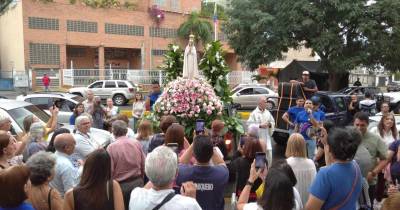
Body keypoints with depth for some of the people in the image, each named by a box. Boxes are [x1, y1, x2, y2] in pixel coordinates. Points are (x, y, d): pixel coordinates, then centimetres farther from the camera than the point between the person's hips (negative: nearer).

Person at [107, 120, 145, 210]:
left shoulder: (111, 147, -15)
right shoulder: (137, 143, -6)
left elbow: (110, 170, -12)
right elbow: (143, 165, 2)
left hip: (121, 185, -3)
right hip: (138, 183, 3)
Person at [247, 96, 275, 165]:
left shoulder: (268, 112, 10)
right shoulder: (254, 113, -6)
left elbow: (273, 122, 18)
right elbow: (250, 124, -11)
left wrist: (270, 124, -4)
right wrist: (260, 125, -17)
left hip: (267, 137, 5)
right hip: (257, 137, -5)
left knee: (269, 154, 5)